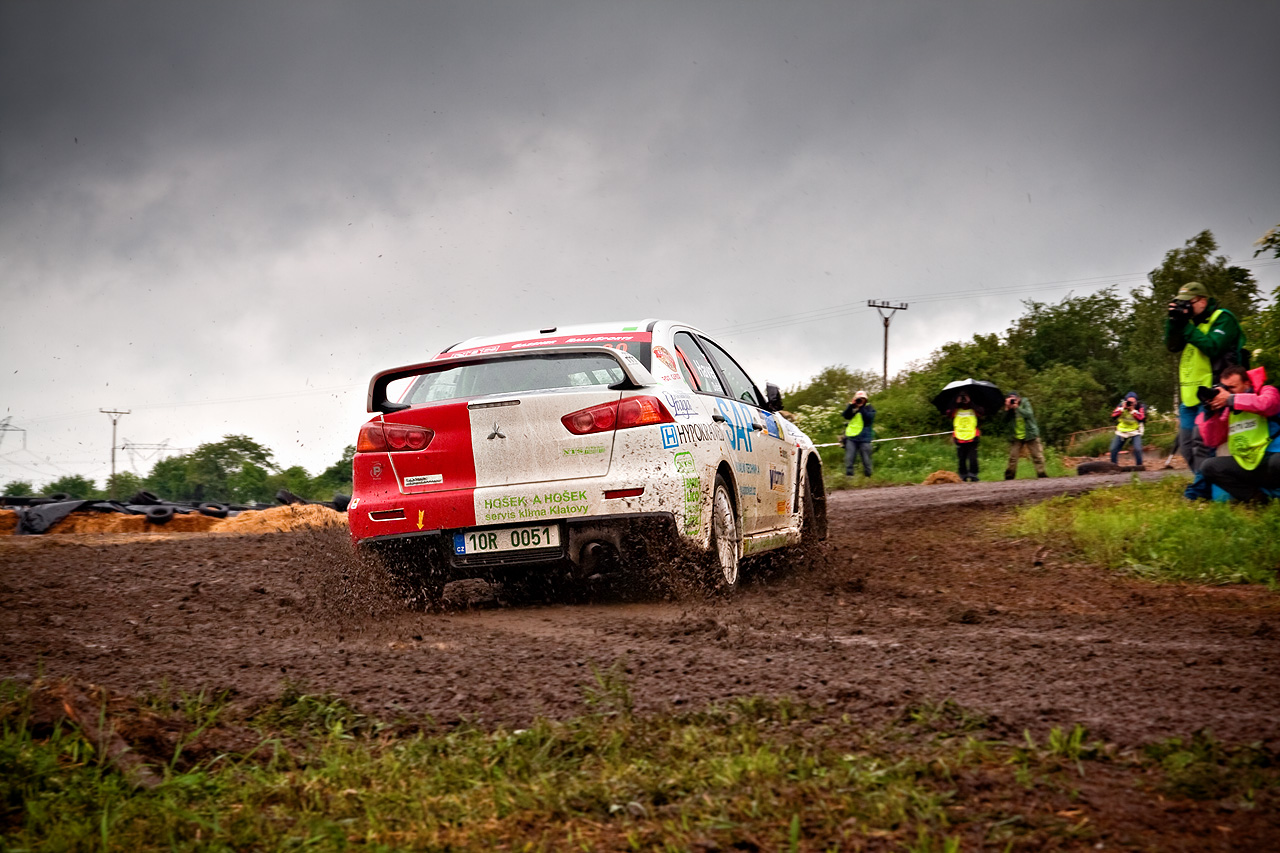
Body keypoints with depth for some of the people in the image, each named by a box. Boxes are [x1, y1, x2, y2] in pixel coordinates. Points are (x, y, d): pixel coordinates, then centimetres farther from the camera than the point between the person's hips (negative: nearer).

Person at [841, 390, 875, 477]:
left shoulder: (870, 408, 5)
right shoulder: (852, 408, 12)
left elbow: (869, 418, -13)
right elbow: (846, 416, -5)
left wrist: (861, 408, -14)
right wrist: (851, 405, -12)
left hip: (864, 438, -2)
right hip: (851, 438, 2)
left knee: (866, 460, 3)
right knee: (849, 459, -4)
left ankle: (868, 475, 14)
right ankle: (848, 475, -1)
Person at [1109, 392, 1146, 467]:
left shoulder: (1140, 407, -13)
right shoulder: (1121, 405, -7)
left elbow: (1141, 419, -27)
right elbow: (1113, 416, -18)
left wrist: (1133, 410, -31)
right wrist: (1122, 408, -26)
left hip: (1135, 432, -3)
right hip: (1121, 431, 3)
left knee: (1137, 449, -21)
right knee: (1113, 449, -2)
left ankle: (1139, 466, -5)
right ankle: (1113, 465, 15)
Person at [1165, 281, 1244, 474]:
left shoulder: (1223, 319, -6)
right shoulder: (1192, 320, 17)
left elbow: (1212, 347, -20)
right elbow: (1172, 346, 11)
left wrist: (1186, 326, -18)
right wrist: (1174, 322, -4)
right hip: (1190, 393, 9)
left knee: (1201, 442, -18)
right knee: (1187, 444, 9)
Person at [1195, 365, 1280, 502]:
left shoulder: (1266, 392, 1)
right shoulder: (1227, 410, 13)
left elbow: (1268, 404, -25)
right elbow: (1212, 441, 8)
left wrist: (1231, 399, -22)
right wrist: (1209, 413, -5)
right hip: (1249, 467, 6)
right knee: (1208, 467, -12)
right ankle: (1257, 498, -13)